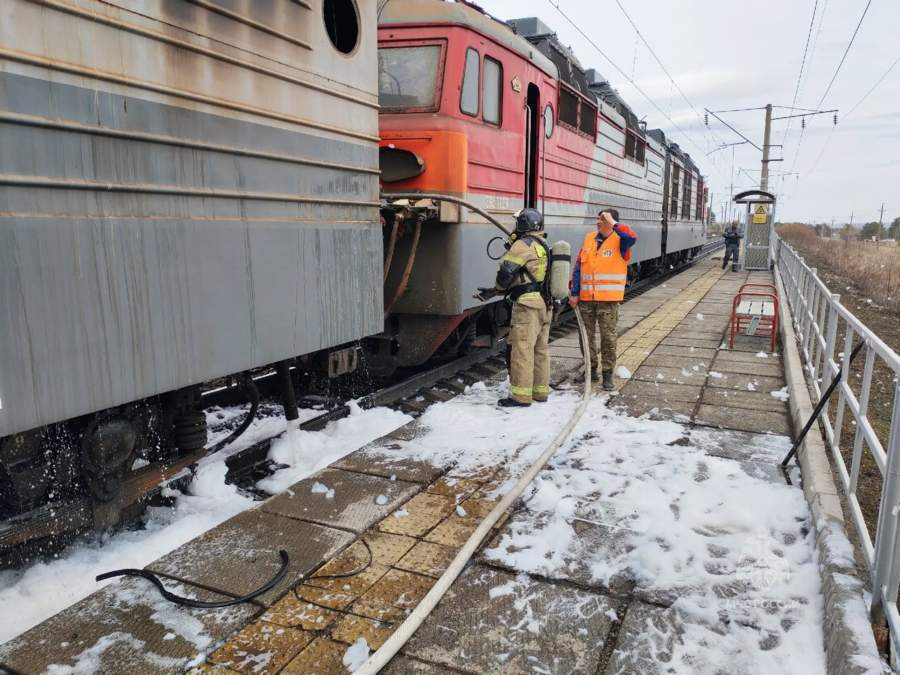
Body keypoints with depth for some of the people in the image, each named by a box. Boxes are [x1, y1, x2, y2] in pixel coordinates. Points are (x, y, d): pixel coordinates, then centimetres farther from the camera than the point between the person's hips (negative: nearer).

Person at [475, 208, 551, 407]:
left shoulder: (525, 244, -10)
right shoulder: (544, 246, 18)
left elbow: (506, 271, -15)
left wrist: (497, 288, 8)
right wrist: (493, 292, 15)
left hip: (528, 303, -9)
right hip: (545, 304, 9)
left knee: (522, 349, -5)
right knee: (541, 349, 13)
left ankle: (521, 395, -2)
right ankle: (540, 391, 20)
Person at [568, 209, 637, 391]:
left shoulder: (619, 240, -4)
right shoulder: (589, 238, 9)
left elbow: (632, 238, -30)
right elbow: (578, 267, 9)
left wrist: (613, 223, -21)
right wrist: (574, 292, 4)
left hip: (608, 299, -4)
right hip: (586, 298, 5)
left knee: (608, 336, 0)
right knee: (587, 335, 12)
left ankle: (607, 373, 10)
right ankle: (591, 369, 26)